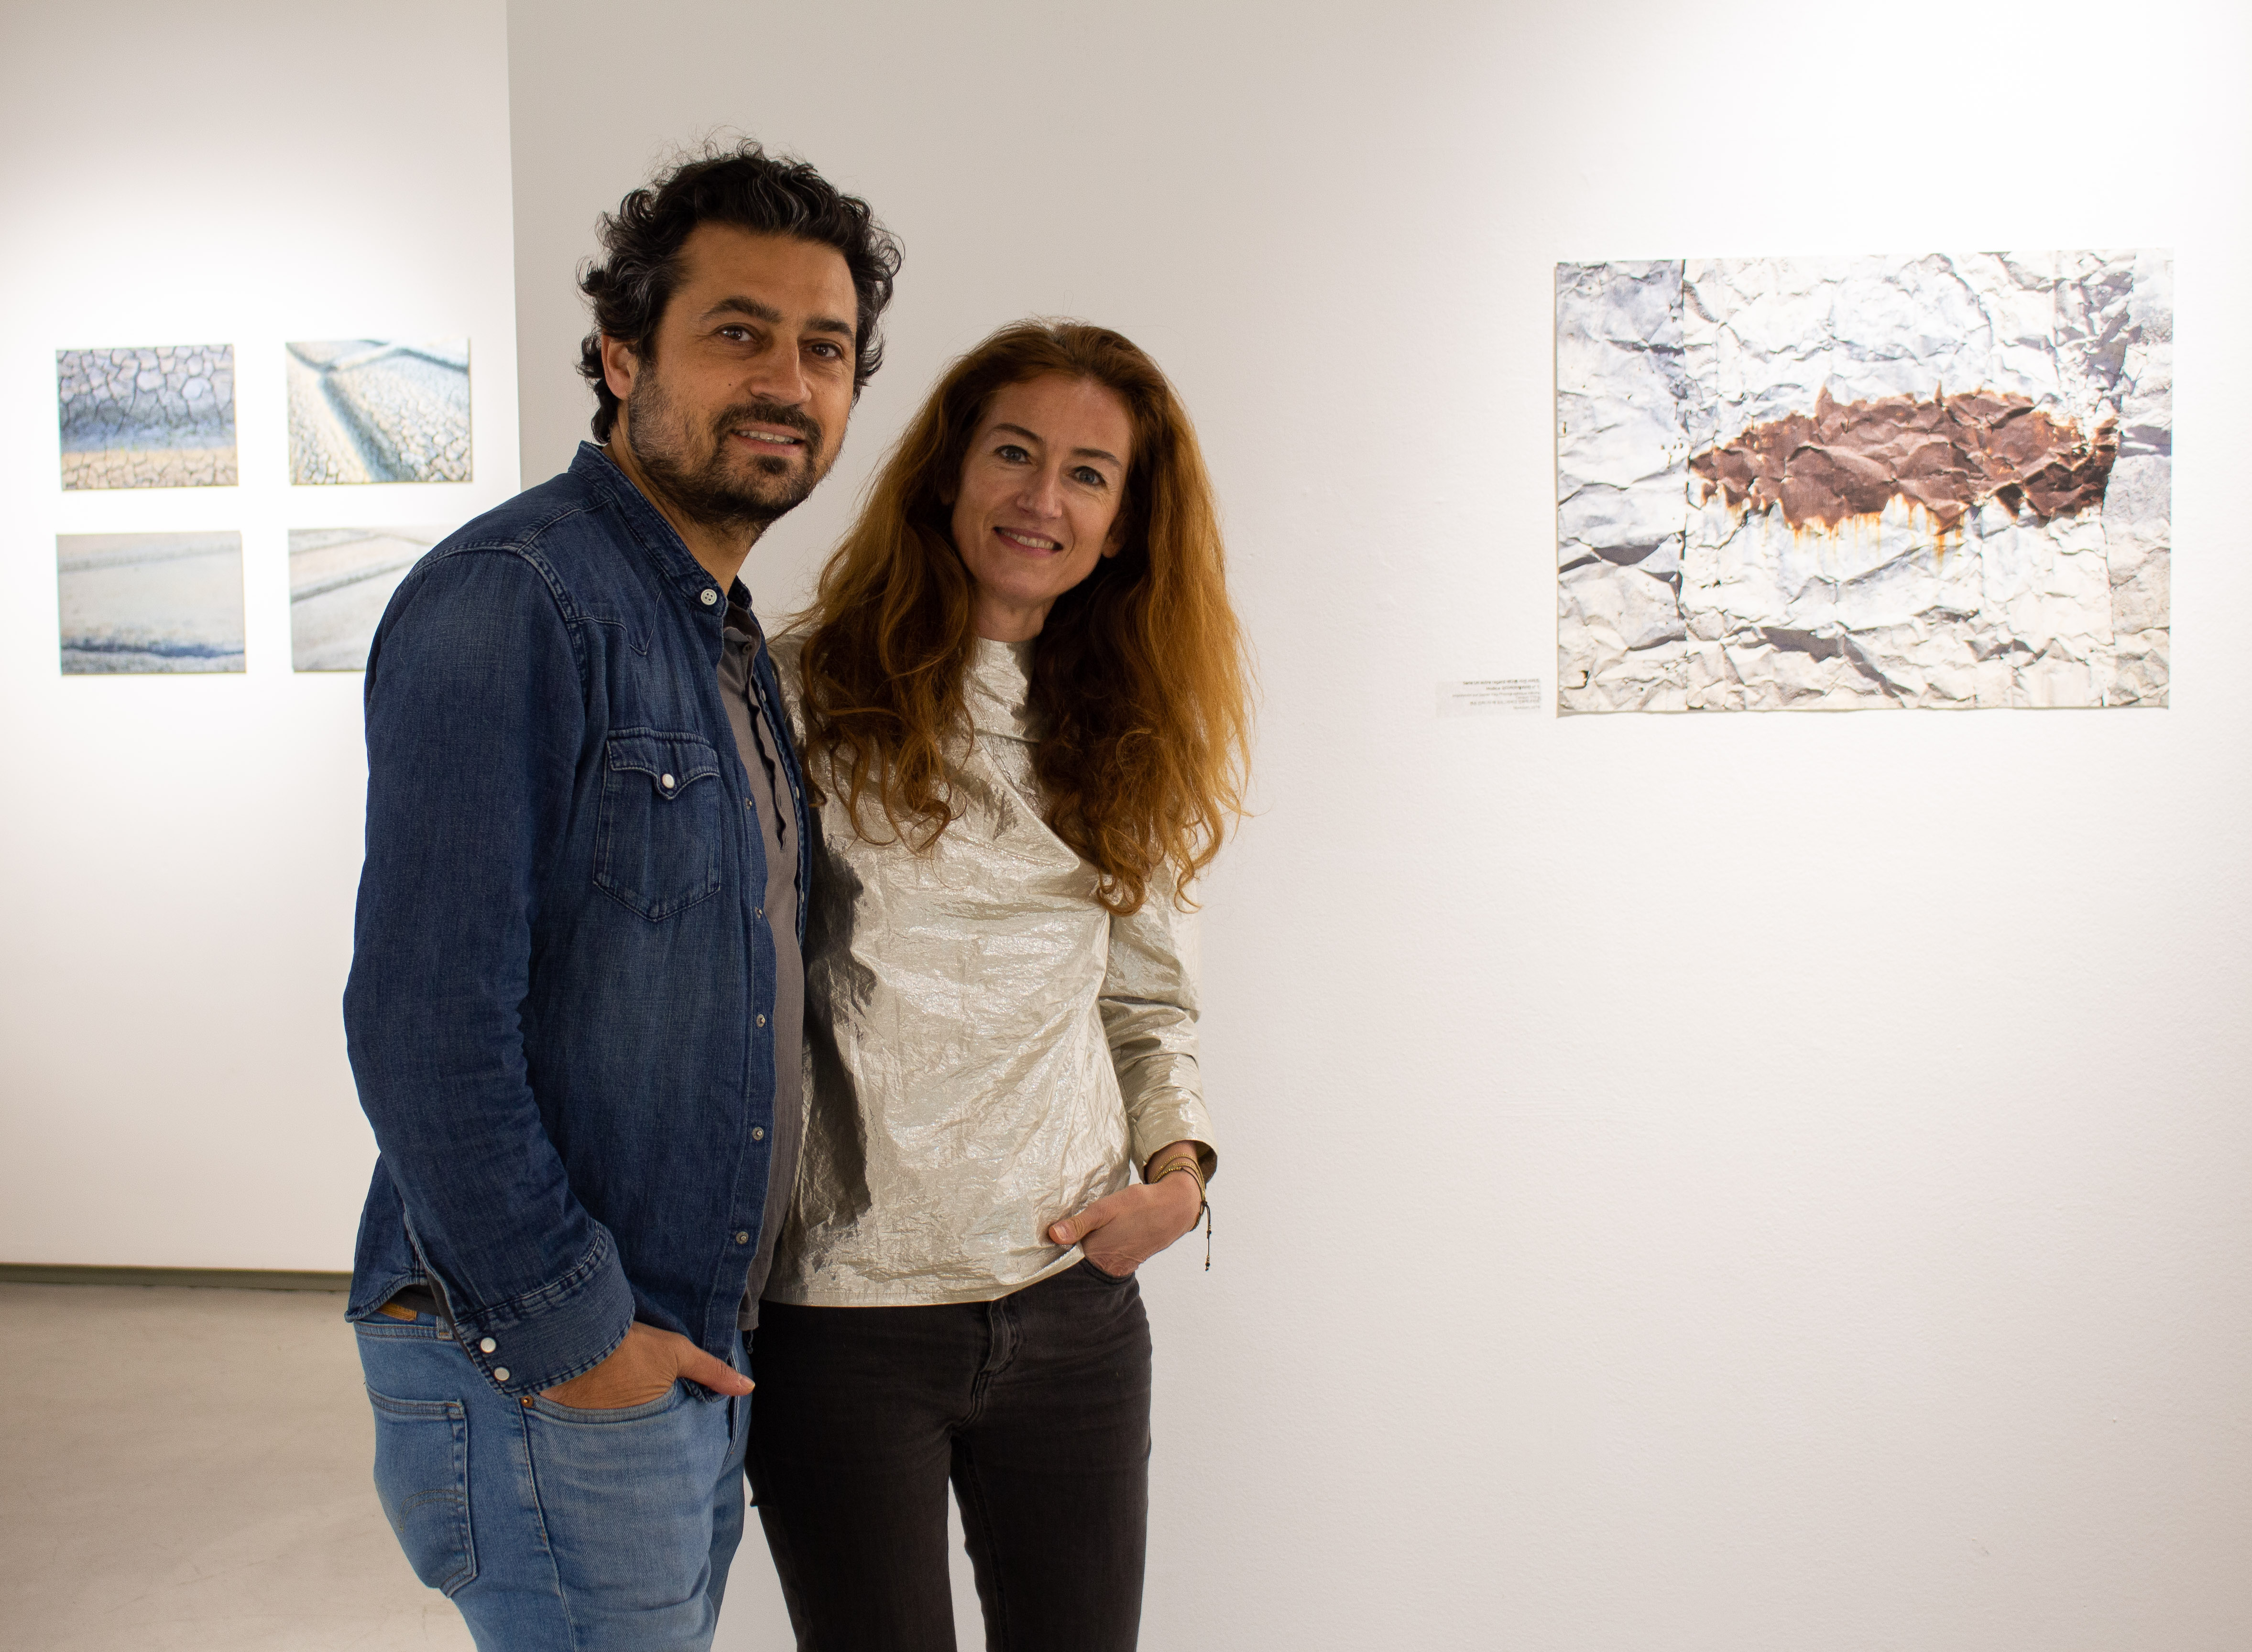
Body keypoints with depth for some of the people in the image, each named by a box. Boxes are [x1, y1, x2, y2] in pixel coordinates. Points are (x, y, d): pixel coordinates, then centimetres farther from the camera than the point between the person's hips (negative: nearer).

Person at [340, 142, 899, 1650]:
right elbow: (424, 1024, -23)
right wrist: (567, 1335, -18)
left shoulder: (728, 637, 12)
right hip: (537, 1373, -9)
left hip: (694, 1347, 9)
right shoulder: (511, 601, -18)